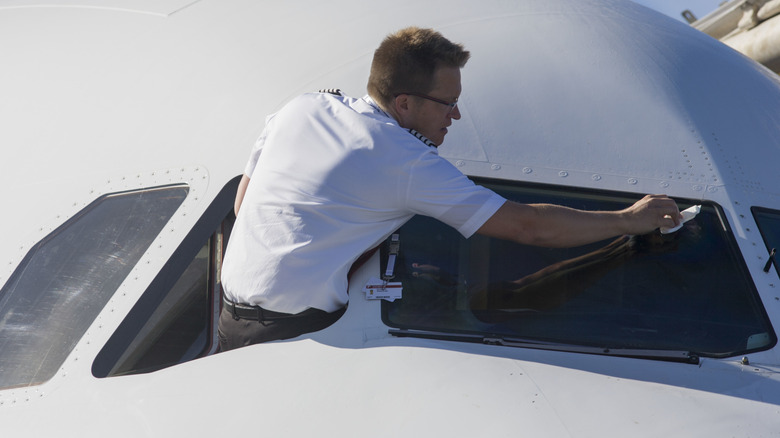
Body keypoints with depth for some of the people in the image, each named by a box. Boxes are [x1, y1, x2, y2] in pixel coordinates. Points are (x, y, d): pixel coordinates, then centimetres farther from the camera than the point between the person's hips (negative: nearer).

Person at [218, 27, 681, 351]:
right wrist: (628, 220, 3)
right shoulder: (411, 162, -8)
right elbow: (528, 226, -7)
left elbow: (242, 203, 20)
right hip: (297, 328, -7)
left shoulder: (300, 109, 10)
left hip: (231, 317, 8)